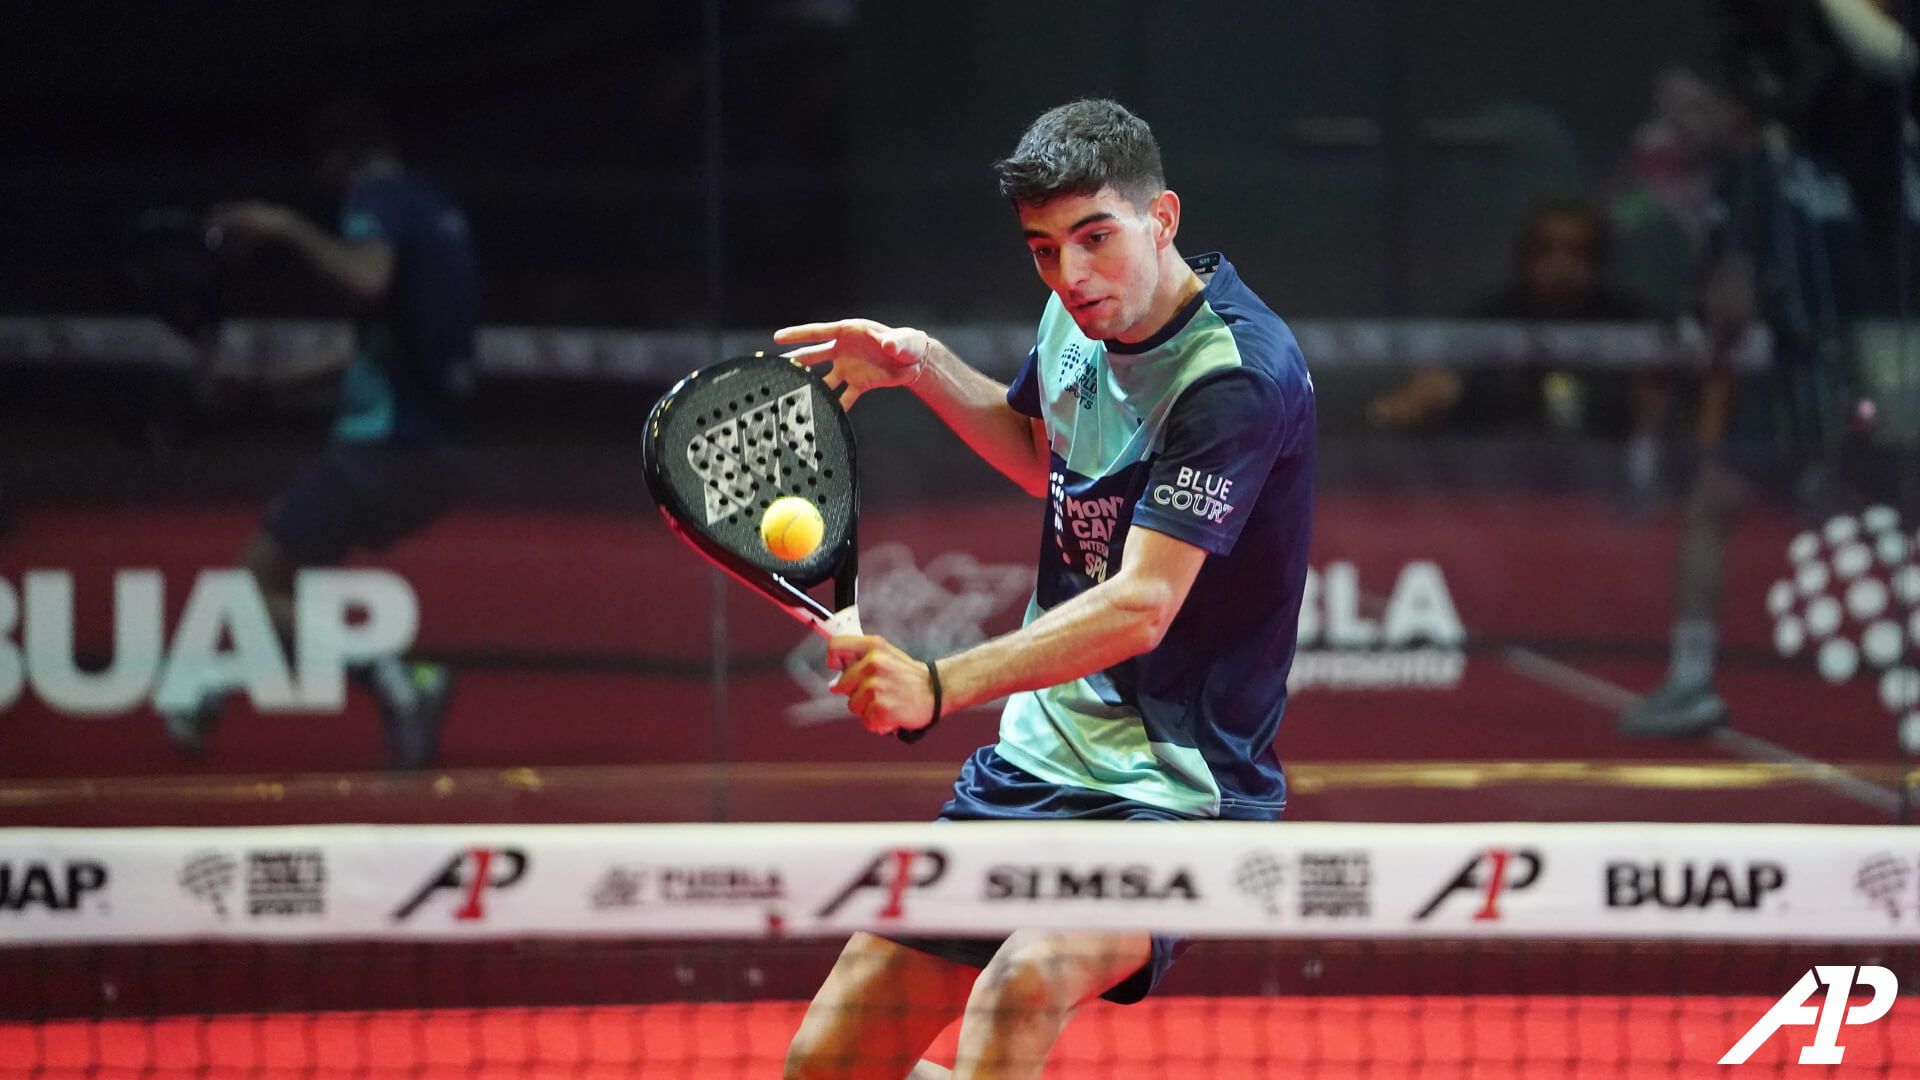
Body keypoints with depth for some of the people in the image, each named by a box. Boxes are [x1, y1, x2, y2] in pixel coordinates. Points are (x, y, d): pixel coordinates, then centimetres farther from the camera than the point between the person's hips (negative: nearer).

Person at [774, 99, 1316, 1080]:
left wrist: (938, 687, -41)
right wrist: (920, 365, 11)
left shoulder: (1236, 376, -21)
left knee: (1028, 980, -38)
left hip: (1175, 788, -8)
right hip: (1033, 764, 8)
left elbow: (1140, 608, -30)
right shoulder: (1079, 319, 4)